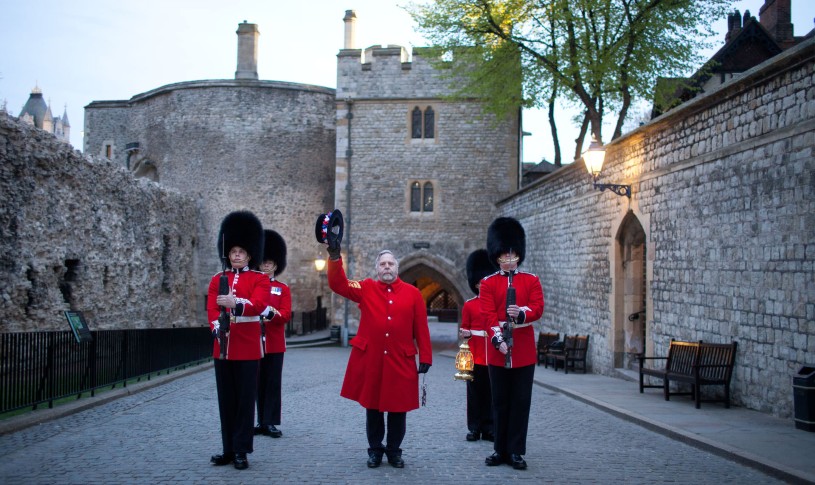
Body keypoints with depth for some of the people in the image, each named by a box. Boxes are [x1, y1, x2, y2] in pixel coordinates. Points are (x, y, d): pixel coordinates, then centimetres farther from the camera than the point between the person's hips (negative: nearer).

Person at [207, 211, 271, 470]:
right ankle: (229, 449, 19)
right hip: (222, 347, 4)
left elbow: (258, 305, -17)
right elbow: (211, 308, -1)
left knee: (245, 400, 0)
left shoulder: (260, 279, 0)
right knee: (226, 400, 9)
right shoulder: (218, 279, 11)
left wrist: (236, 303, -36)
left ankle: (241, 451, 7)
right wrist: (217, 328, -21)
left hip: (248, 348, -4)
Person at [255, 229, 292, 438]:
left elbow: (286, 315, -6)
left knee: (273, 383, -1)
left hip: (274, 343, -1)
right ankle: (262, 421, 14)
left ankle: (270, 423, 2)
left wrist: (271, 312, -25)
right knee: (259, 383, 6)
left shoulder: (283, 289, 5)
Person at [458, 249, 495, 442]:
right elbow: (465, 330, 7)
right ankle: (474, 428, 11)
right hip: (475, 356, -1)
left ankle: (489, 428, 13)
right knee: (475, 393, 3)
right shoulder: (469, 305, 3)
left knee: (491, 394, 5)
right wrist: (464, 334, -14)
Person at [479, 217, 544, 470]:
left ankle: (516, 451, 10)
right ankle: (500, 450, 16)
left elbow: (538, 309, -3)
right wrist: (498, 339, -20)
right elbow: (488, 314, -6)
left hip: (524, 350, 0)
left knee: (521, 402, 3)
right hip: (498, 350, 0)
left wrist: (521, 313, -24)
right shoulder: (488, 283, 4)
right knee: (500, 402, 7)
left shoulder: (531, 280, 7)